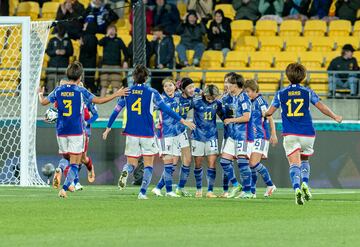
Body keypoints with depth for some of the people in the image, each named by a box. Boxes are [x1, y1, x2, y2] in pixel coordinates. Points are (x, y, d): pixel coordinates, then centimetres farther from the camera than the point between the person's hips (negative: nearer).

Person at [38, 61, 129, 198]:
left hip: (61, 131, 3)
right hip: (76, 131, -3)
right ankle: (64, 188, -13)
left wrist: (40, 94, 34)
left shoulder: (58, 90, 3)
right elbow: (98, 100, -7)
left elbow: (43, 102, 12)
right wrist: (116, 94, 3)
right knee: (74, 163, -2)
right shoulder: (80, 91, -7)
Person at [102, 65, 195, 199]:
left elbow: (116, 111, 6)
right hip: (147, 134, -2)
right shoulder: (152, 93, -5)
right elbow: (166, 109, -7)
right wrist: (182, 121, -2)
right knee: (148, 165, 9)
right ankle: (142, 192, -4)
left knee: (131, 164, 11)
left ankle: (125, 171, -24)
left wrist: (108, 128, 17)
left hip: (131, 134, 2)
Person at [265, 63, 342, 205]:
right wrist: (335, 117, 19)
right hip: (307, 134, 1)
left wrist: (264, 115, 34)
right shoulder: (308, 92, 3)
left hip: (290, 134, -1)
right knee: (304, 160, 20)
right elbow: (322, 107, 4)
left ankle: (296, 188, -31)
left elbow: (270, 112, 10)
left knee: (294, 164, -6)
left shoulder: (281, 94, 4)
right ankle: (305, 183, -7)